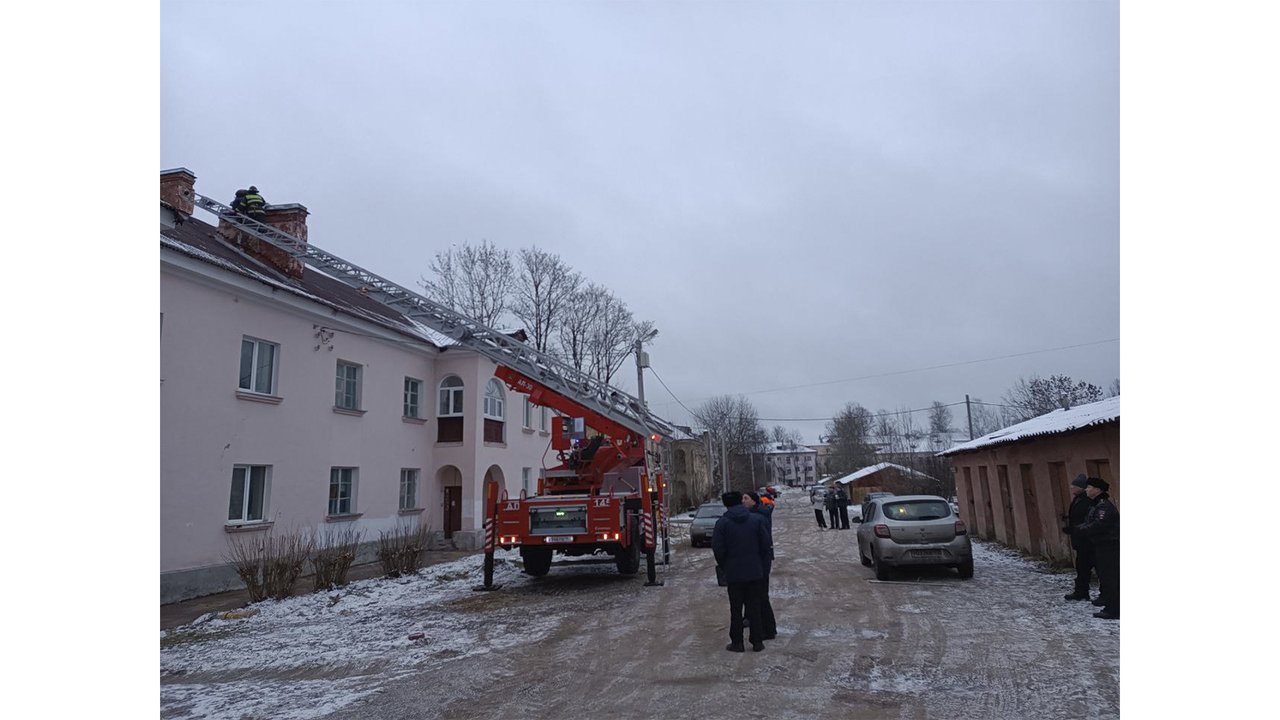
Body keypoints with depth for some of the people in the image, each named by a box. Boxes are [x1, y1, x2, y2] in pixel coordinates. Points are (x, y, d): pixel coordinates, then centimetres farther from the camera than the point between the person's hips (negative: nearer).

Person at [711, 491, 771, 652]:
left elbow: (718, 549, -9)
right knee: (754, 607, 11)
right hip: (755, 571, 2)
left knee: (736, 609, 8)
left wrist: (724, 565, 7)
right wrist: (760, 563, 12)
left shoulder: (722, 523, -9)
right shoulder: (757, 519, -3)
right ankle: (757, 642, 16)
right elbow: (765, 544, -1)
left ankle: (737, 642, 13)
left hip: (734, 572, -2)